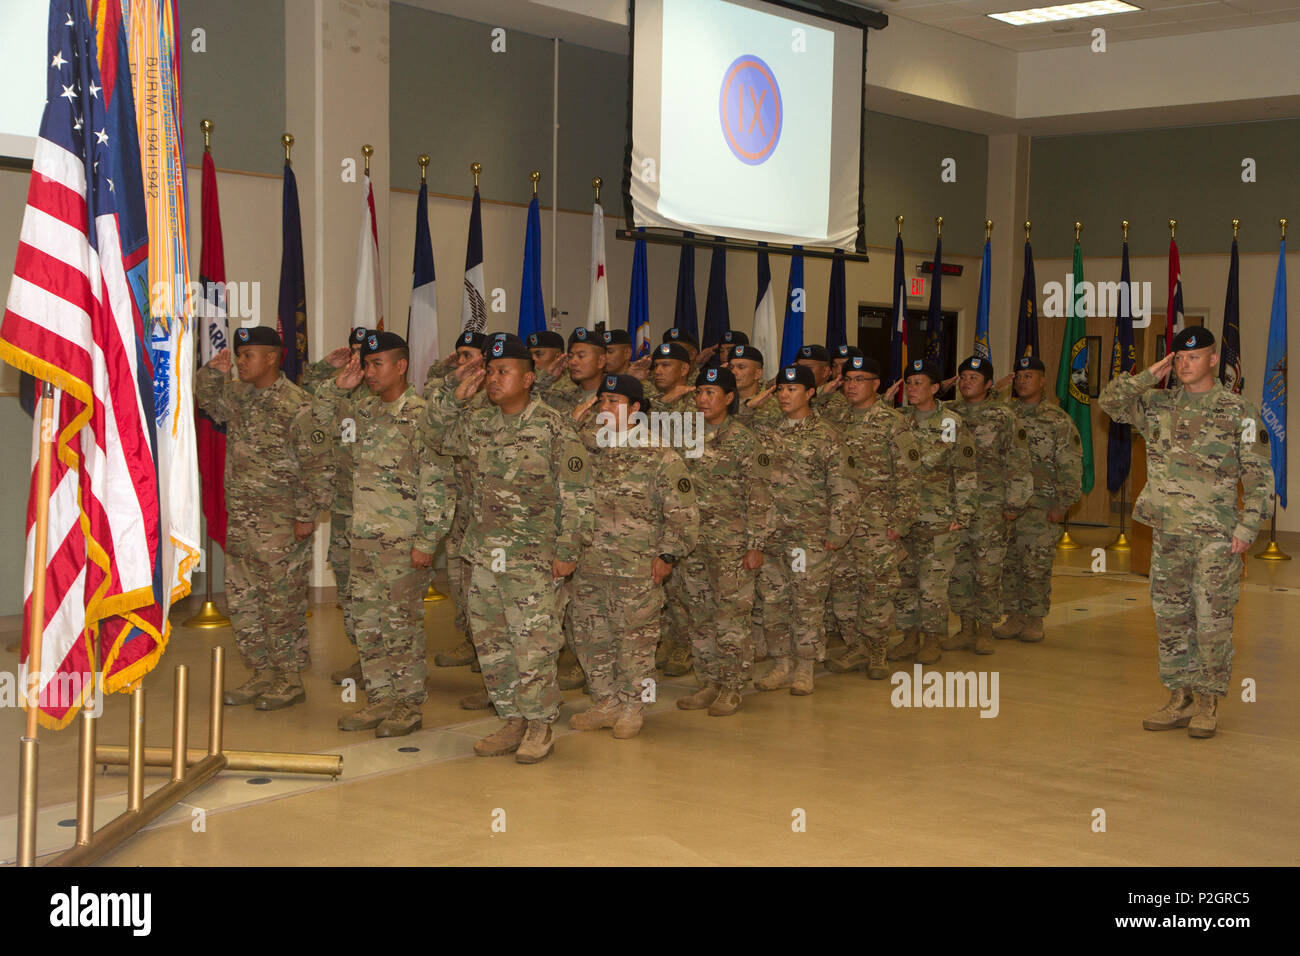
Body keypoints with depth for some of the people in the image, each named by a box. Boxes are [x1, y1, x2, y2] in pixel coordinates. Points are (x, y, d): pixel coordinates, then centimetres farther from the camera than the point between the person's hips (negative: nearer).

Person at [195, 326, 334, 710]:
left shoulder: (297, 406, -14)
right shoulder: (238, 396, 9)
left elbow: (319, 465, -14)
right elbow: (205, 398, 28)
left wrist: (307, 515, -15)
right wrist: (213, 371, 7)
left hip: (281, 524, -8)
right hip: (241, 520, 8)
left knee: (282, 604, -1)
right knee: (242, 601, 12)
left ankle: (290, 682, 10)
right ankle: (262, 674, 23)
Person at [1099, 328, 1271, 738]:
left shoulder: (1238, 411, -2)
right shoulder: (1159, 405, 10)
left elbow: (1258, 476, -2)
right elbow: (1110, 401, 6)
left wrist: (1247, 526, -10)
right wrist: (1150, 376, -1)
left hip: (1215, 534, -5)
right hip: (1167, 531, 5)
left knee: (1212, 619, -3)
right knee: (1170, 616, 8)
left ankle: (1207, 703, 7)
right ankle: (1179, 699, 18)